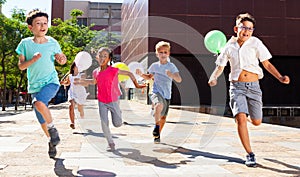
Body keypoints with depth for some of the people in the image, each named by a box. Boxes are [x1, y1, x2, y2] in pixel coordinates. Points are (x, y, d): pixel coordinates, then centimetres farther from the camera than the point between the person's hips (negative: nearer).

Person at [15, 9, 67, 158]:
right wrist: (33, 59, -22)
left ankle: (52, 128, -8)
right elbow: (21, 66, -4)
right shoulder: (25, 43, -6)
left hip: (51, 82, -2)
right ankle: (51, 141, 34)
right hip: (35, 86, 2)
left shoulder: (52, 43, -5)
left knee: (39, 103, -32)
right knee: (42, 121, 9)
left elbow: (60, 58, 10)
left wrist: (62, 59, -14)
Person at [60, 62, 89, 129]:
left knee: (80, 109, 12)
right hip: (72, 93, 2)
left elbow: (86, 84, -21)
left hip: (81, 94, -2)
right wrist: (63, 83, 1)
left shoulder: (82, 75, -9)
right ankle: (72, 123, -27)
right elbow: (67, 83, 21)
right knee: (71, 106, -24)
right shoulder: (70, 76, 2)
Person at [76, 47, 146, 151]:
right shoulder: (96, 72, -2)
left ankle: (118, 113, 39)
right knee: (104, 123, -4)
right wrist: (80, 81, 18)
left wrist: (136, 85, -7)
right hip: (101, 102, 3)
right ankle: (111, 143, 12)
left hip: (113, 101, -3)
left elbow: (129, 73, -10)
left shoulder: (113, 70, -17)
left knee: (117, 124, 4)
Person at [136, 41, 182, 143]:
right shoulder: (154, 66, 4)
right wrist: (141, 74, 3)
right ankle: (156, 126, -18)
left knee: (163, 117, 10)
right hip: (156, 92, -1)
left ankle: (158, 134, 33)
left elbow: (179, 80, -13)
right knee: (159, 105, -35)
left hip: (167, 95, 1)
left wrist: (172, 75, -32)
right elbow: (149, 77, 21)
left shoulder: (171, 66, -3)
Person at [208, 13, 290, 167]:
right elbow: (220, 67, 13)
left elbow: (267, 64, 4)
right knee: (241, 119, -17)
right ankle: (250, 154, -5)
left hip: (253, 86, 1)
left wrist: (279, 77, -11)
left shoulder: (255, 43, 2)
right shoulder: (229, 47, 3)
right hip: (236, 86, -1)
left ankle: (242, 116, 41)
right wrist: (213, 78, -7)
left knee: (256, 122, 4)